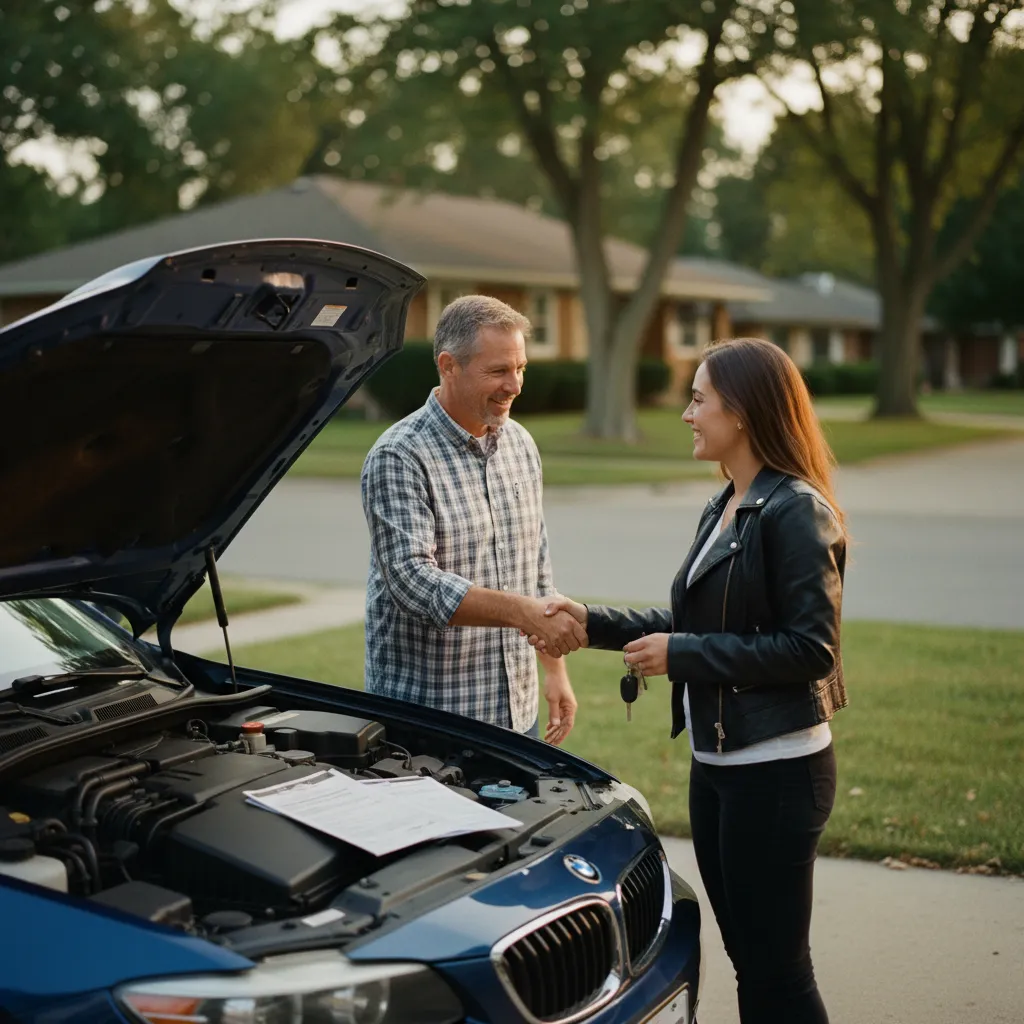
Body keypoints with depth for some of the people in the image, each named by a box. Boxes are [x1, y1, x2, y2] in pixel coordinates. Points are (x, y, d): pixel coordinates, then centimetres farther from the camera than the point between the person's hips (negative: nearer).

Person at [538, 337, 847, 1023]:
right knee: (747, 958, 17)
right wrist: (593, 623, 11)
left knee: (775, 969, -1)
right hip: (716, 761, 9)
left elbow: (810, 649, -20)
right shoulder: (723, 510, 13)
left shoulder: (797, 512, -15)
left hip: (775, 769, -9)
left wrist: (683, 656, -18)